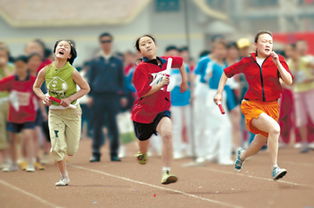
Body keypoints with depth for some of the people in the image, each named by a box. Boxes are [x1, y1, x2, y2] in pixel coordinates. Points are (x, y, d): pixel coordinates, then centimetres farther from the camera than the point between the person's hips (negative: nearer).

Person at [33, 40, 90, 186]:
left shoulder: (72, 72, -16)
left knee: (71, 151, 3)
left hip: (72, 111, -1)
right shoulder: (45, 71, -8)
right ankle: (64, 177, 9)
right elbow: (36, 87, 8)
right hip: (54, 112, 1)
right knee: (57, 148, -7)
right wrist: (43, 97, -11)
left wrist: (70, 99, -15)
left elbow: (86, 88, -4)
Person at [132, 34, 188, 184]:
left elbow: (180, 62, 24)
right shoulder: (141, 68, -13)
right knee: (143, 139, 18)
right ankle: (142, 154, 59)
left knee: (167, 133, -27)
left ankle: (166, 173, -27)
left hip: (162, 110, 1)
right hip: (143, 111, -1)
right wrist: (160, 84, -26)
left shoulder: (166, 62, 0)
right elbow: (142, 93, -20)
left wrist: (184, 81, 22)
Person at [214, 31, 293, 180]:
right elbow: (226, 73, 15)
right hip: (252, 105, -3)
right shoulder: (247, 62, 1)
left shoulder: (278, 60, 1)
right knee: (274, 128, -31)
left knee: (259, 145, 13)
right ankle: (274, 168, -26)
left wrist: (277, 63, -18)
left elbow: (289, 81, -10)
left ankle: (242, 155, 49)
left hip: (271, 106, 3)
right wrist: (219, 93, 8)